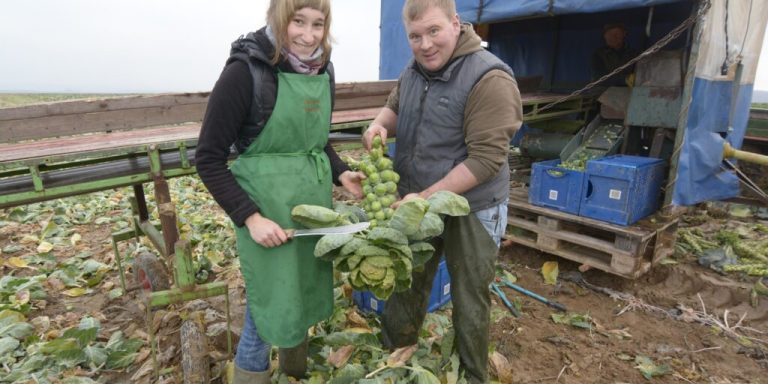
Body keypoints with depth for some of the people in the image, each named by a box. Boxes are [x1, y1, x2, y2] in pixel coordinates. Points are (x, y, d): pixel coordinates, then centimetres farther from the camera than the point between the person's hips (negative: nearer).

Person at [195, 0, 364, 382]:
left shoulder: (322, 71, 4)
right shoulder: (246, 70, -14)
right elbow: (208, 158, -12)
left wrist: (340, 173, 0)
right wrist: (250, 216, -18)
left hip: (313, 203, 7)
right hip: (267, 209, -6)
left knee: (305, 296, 20)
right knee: (269, 308, 6)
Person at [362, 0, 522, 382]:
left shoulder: (489, 78, -21)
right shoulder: (414, 70, 3)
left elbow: (486, 158, -24)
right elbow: (395, 107, 17)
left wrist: (425, 197, -25)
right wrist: (380, 125, -8)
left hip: (470, 210, -6)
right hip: (416, 203, 7)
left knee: (469, 302, 12)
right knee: (405, 289, 21)